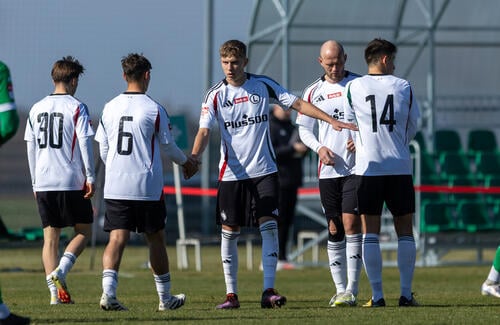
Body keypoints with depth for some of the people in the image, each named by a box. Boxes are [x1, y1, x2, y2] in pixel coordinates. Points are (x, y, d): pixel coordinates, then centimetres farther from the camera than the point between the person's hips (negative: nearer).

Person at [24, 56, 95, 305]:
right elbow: (85, 143, -11)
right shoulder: (76, 108, -5)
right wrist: (90, 177, -7)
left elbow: (30, 148, 12)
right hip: (72, 182, -4)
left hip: (43, 183, 4)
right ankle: (60, 272, -12)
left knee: (50, 238, 6)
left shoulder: (37, 109, 10)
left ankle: (55, 291, -2)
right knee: (84, 231, 9)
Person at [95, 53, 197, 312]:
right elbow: (167, 145, 5)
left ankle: (108, 291, -22)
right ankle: (165, 298, 19)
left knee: (117, 239, -3)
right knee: (155, 239, 10)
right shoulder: (154, 110, -6)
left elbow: (103, 149, 12)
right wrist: (186, 162, 25)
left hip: (115, 186, 3)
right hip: (148, 188, -3)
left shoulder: (109, 108, 6)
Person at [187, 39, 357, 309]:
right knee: (229, 232, 2)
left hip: (263, 170, 0)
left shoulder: (263, 85, 1)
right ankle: (231, 294, 11)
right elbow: (204, 130, -11)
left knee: (268, 226, -11)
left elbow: (297, 104, 5)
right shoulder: (216, 95, -2)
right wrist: (195, 156, -30)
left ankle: (268, 291, -12)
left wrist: (331, 120, -2)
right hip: (231, 173, 0)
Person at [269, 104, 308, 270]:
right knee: (277, 220, -10)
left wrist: (303, 149, 3)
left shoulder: (291, 127, 20)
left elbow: (298, 154, 25)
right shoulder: (269, 127, -5)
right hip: (277, 181, -8)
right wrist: (292, 148, -21)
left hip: (292, 180, 8)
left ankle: (282, 258, 11)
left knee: (287, 220, 7)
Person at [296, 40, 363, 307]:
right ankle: (340, 290, 12)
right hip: (328, 170, 3)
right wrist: (319, 148, -3)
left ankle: (351, 290, -12)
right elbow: (303, 128, 15)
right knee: (334, 230, 5)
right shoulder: (313, 92, 9)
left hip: (355, 167, -3)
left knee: (351, 224, -12)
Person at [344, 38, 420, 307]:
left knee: (370, 232, 3)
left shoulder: (352, 88, 0)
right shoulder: (403, 87, 2)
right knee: (405, 231, 7)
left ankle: (377, 295, -1)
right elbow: (412, 128, 12)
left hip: (368, 167, 0)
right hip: (400, 167, 0)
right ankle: (406, 294, 3)